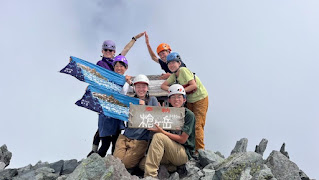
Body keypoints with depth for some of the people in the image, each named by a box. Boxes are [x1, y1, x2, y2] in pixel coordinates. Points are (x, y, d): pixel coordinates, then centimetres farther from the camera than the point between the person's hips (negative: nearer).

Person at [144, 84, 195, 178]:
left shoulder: (189, 115, -6)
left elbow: (182, 139, -12)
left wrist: (162, 131, -19)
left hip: (183, 153, -5)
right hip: (168, 152, 6)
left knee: (158, 136, -29)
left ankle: (150, 175, -30)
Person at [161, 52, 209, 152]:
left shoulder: (183, 70, -18)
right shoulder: (173, 76, 4)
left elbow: (194, 85, -23)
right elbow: (163, 85, 3)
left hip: (200, 98, -8)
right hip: (190, 100, 8)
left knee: (197, 125, -12)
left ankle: (200, 150, -7)